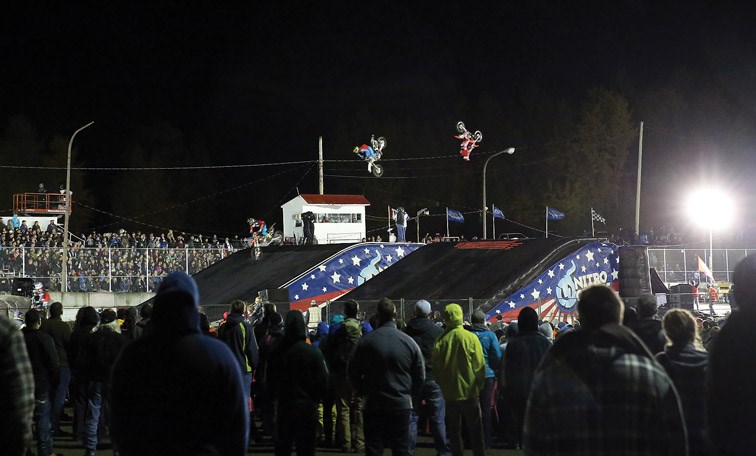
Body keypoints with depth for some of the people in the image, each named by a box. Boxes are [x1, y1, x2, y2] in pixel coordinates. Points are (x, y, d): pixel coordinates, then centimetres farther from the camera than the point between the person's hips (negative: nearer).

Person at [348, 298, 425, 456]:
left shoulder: (366, 341, -7)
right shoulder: (409, 342, -5)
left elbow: (352, 372, -1)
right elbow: (420, 376, 1)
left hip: (373, 403, -1)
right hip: (402, 404, 1)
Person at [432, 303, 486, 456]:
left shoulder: (440, 340, -8)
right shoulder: (471, 337, -11)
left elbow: (436, 368, -1)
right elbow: (480, 365, -9)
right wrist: (479, 385, 5)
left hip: (450, 392, 1)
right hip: (469, 391, -1)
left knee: (454, 430, 12)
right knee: (475, 430, 10)